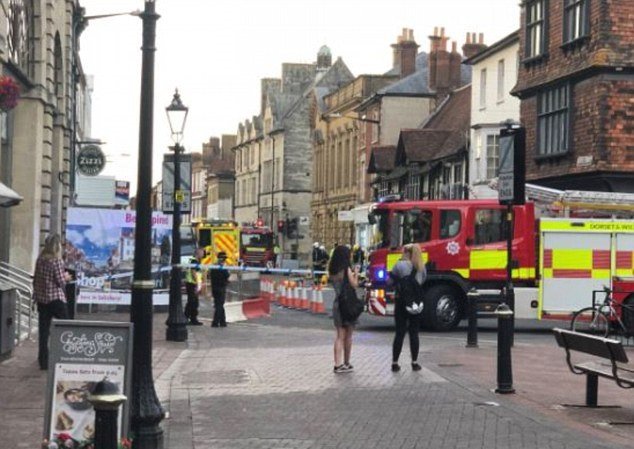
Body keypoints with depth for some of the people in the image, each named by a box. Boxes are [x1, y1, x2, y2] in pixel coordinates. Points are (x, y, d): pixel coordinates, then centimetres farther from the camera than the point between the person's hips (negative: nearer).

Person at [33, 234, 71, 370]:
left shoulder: (40, 260, 4)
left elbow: (35, 279, 9)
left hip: (41, 299, 6)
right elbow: (60, 282, -14)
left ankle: (43, 361, 8)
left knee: (43, 331, 7)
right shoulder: (57, 261, -14)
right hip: (56, 299, -6)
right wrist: (66, 277, 6)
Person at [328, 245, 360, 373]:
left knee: (340, 336, 7)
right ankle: (346, 363, 16)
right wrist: (356, 275, 4)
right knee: (348, 336, 8)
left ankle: (338, 364, -1)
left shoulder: (332, 271, 5)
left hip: (337, 304, 5)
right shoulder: (347, 269, -13)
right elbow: (354, 285, -12)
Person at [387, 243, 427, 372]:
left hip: (401, 301, -2)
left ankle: (395, 363, 4)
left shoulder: (399, 265, -8)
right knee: (414, 333, 8)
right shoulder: (421, 267, 3)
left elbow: (390, 282, -6)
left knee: (400, 333, 2)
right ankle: (415, 363, 9)